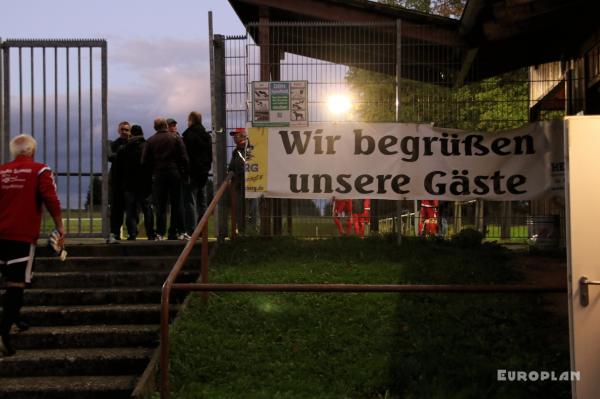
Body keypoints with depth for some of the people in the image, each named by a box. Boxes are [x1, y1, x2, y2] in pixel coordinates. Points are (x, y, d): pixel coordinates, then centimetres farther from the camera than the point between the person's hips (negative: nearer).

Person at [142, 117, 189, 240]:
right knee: (176, 205, 6)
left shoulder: (150, 141, 2)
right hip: (174, 173, -1)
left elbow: (144, 161, 0)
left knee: (160, 205, 4)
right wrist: (185, 173, 3)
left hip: (158, 175, 1)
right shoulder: (176, 139, 0)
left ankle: (160, 233, -4)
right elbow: (184, 158, -4)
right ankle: (174, 233, 5)